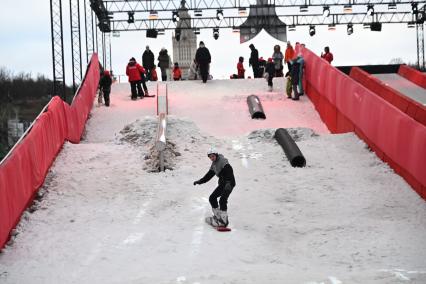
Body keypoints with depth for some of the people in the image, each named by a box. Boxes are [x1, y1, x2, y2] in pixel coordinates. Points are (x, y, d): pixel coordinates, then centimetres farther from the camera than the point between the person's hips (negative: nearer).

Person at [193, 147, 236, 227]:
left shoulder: (223, 161, -16)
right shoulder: (214, 164, 13)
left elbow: (229, 171, -29)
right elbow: (209, 175, 24)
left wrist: (228, 183, -41)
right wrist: (200, 181, 20)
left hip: (229, 183, -10)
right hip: (222, 184, 10)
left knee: (222, 200, -20)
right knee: (212, 198, 8)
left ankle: (224, 221, -15)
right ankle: (217, 216, 20)